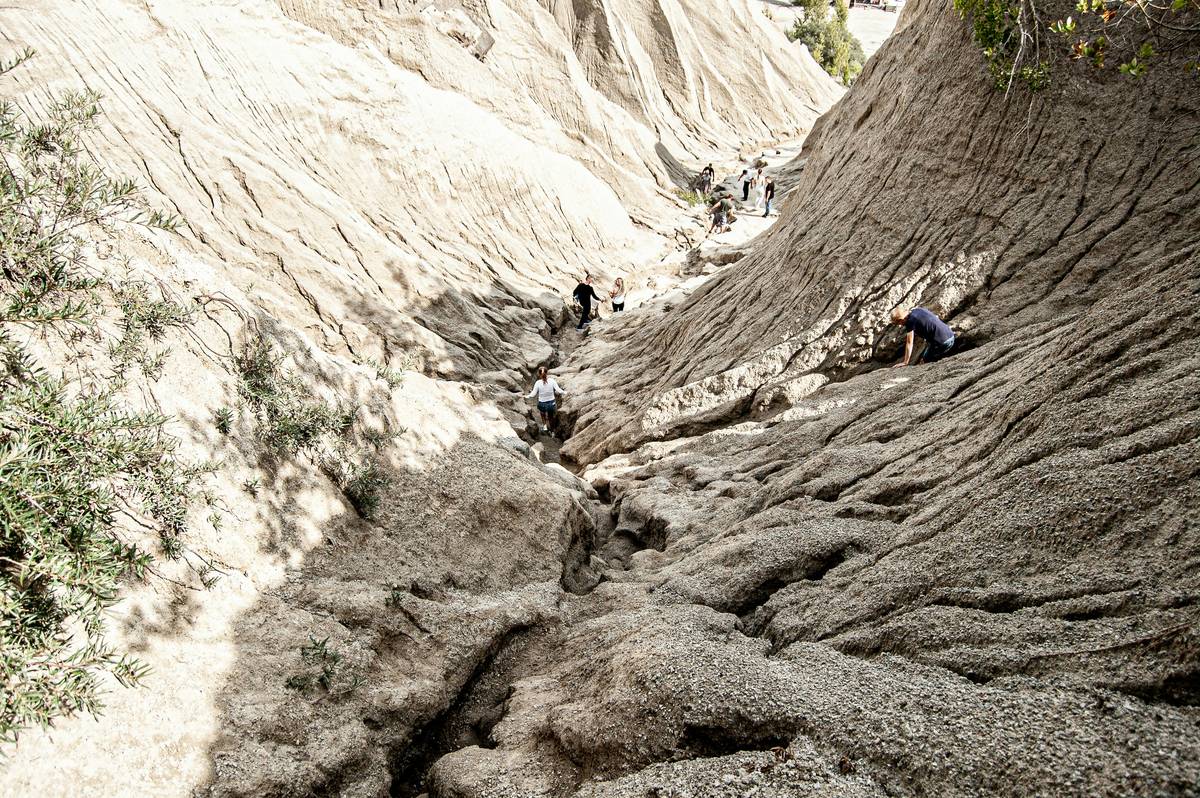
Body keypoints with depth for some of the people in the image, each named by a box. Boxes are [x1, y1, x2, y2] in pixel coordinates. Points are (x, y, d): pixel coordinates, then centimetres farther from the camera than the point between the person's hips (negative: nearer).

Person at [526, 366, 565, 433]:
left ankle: (544, 425, 30)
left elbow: (533, 394, -11)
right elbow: (558, 390, -14)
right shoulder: (552, 380, -14)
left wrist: (527, 397, 8)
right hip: (551, 404, 1)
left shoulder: (538, 383, -16)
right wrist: (564, 393, 5)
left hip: (542, 405, -1)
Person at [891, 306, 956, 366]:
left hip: (942, 343, -9)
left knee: (924, 361, 4)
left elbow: (909, 343, -9)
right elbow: (936, 317, 24)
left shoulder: (910, 320, -11)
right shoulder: (917, 309, 11)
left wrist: (905, 362, -3)